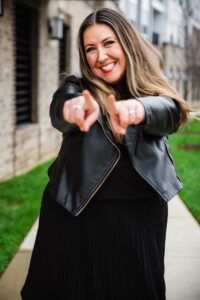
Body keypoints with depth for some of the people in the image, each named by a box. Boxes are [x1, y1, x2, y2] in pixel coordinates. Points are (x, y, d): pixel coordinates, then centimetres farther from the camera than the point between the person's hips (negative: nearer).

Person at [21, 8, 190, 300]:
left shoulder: (151, 88, 2)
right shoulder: (76, 87, -1)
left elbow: (171, 112, -20)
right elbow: (58, 111, -23)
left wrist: (138, 109, -44)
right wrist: (74, 107, -49)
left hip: (140, 215, 1)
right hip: (76, 215, -1)